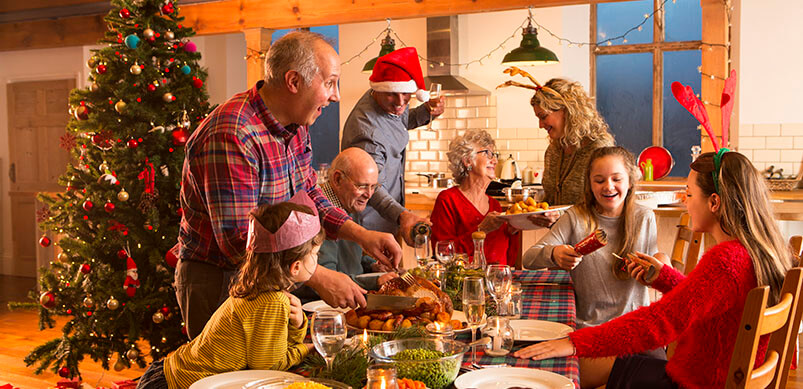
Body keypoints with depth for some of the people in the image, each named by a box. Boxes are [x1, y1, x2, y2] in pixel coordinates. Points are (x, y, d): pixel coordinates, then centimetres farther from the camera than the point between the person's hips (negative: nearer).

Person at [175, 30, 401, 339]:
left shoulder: (295, 125, 1)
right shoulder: (230, 138, -29)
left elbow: (308, 196, 12)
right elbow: (238, 241, -31)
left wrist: (361, 235, -2)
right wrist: (319, 278, -30)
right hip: (218, 282, -8)